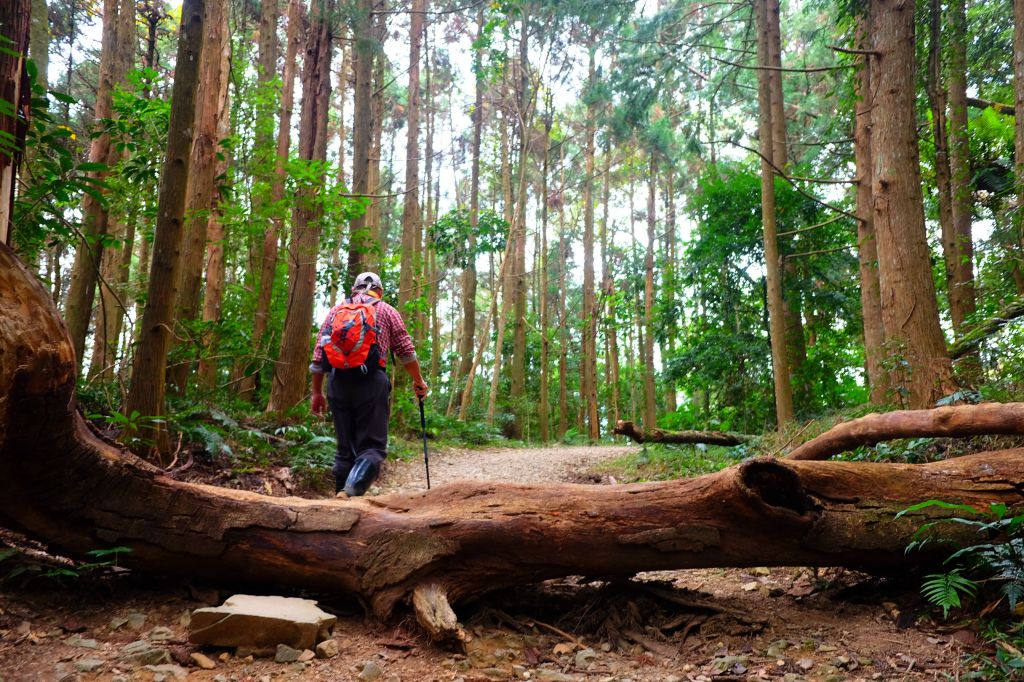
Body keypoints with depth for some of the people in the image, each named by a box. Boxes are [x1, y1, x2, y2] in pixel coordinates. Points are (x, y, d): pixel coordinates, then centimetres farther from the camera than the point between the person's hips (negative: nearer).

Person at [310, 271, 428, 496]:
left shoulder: (337, 309, 18)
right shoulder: (387, 311, 12)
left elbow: (318, 353, 12)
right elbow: (406, 351, 8)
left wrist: (317, 392, 16)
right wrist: (418, 381, 22)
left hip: (338, 383, 3)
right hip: (371, 382, -3)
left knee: (346, 448, 14)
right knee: (372, 446, -2)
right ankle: (351, 492, -26)